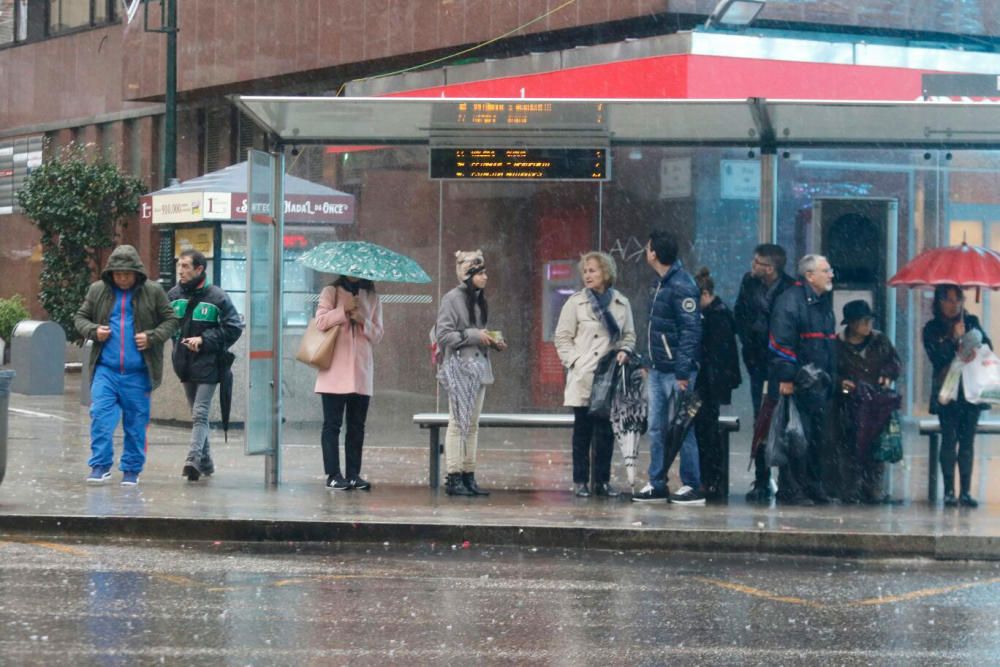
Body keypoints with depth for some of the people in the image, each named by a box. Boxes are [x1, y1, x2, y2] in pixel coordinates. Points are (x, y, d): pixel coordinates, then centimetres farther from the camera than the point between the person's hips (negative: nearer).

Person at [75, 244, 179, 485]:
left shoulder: (153, 292, 2)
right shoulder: (98, 291, 7)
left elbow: (171, 320, 7)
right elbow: (80, 317, 15)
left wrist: (152, 337, -10)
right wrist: (93, 330, -6)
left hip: (138, 372, -1)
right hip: (105, 369, 1)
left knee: (136, 422, 5)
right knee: (101, 415, -10)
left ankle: (132, 470, 14)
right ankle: (100, 466, -5)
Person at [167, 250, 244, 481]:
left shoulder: (217, 297, -10)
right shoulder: (174, 295, 4)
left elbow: (234, 328, -8)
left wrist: (204, 339, -15)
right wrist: (178, 342, -1)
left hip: (207, 365, -5)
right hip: (185, 365, 5)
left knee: (200, 414, -13)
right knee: (197, 414, 14)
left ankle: (193, 459, -21)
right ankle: (205, 462, 23)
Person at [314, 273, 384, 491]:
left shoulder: (372, 298, 15)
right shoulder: (331, 292, 6)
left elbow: (377, 335, 10)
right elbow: (320, 322, -7)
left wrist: (364, 321, -8)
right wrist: (344, 310, -12)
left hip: (361, 373, 3)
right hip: (335, 371, -3)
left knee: (357, 426, 4)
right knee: (332, 424, -3)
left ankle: (353, 474, 7)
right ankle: (333, 475, -2)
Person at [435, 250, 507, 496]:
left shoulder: (479, 300, 15)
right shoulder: (452, 299, -8)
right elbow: (443, 335, -13)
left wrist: (494, 341, 5)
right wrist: (473, 336, -17)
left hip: (479, 367, 8)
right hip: (459, 367, -8)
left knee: (472, 424, 8)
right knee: (458, 422, -8)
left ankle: (468, 476, 10)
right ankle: (454, 478, -6)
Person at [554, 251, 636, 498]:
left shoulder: (621, 303, 8)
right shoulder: (575, 303, 1)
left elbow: (629, 335, 15)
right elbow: (562, 337, 2)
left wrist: (624, 351, -5)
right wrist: (575, 360, -9)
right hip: (583, 376, -2)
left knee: (606, 430, 2)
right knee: (583, 430, 0)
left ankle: (603, 480, 9)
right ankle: (581, 482, 5)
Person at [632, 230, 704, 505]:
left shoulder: (681, 286, -16)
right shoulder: (661, 283, 13)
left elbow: (690, 331, -19)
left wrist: (683, 372, -22)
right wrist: (649, 362, 15)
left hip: (677, 370, -9)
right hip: (658, 369, 9)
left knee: (682, 428, -4)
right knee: (656, 428, 11)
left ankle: (692, 487, 2)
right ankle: (657, 485, 17)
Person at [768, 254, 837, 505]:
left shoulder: (824, 302, 18)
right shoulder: (790, 300, -11)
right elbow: (782, 341, -17)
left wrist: (830, 379, 22)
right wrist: (785, 378, -21)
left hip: (818, 384, 9)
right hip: (796, 384, -9)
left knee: (818, 437, 10)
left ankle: (814, 487, 18)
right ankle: (790, 489, -2)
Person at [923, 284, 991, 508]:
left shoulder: (972, 322, 9)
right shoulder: (932, 329, 1)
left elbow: (987, 346, 1)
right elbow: (937, 357, -10)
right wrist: (954, 339, -16)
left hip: (971, 391, 2)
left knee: (967, 440, 2)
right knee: (949, 440, -5)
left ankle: (966, 492, 3)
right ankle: (949, 492, -2)